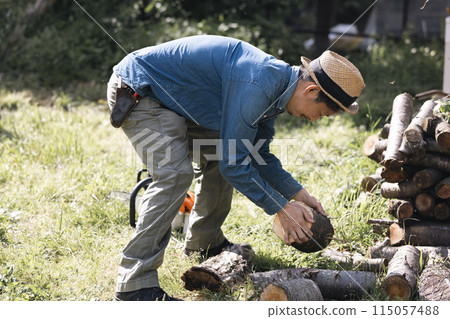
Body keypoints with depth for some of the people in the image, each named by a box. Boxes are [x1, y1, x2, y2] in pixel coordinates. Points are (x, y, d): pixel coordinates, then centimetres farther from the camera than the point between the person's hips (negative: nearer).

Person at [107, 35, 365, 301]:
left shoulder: (275, 88, 3)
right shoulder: (256, 86, -30)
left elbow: (258, 155, 14)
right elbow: (234, 164, -25)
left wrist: (298, 193, 5)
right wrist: (280, 207, -17)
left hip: (168, 97, 10)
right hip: (136, 90, -10)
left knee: (219, 153, 14)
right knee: (176, 173, -22)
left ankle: (204, 242, 30)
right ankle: (135, 283, -22)